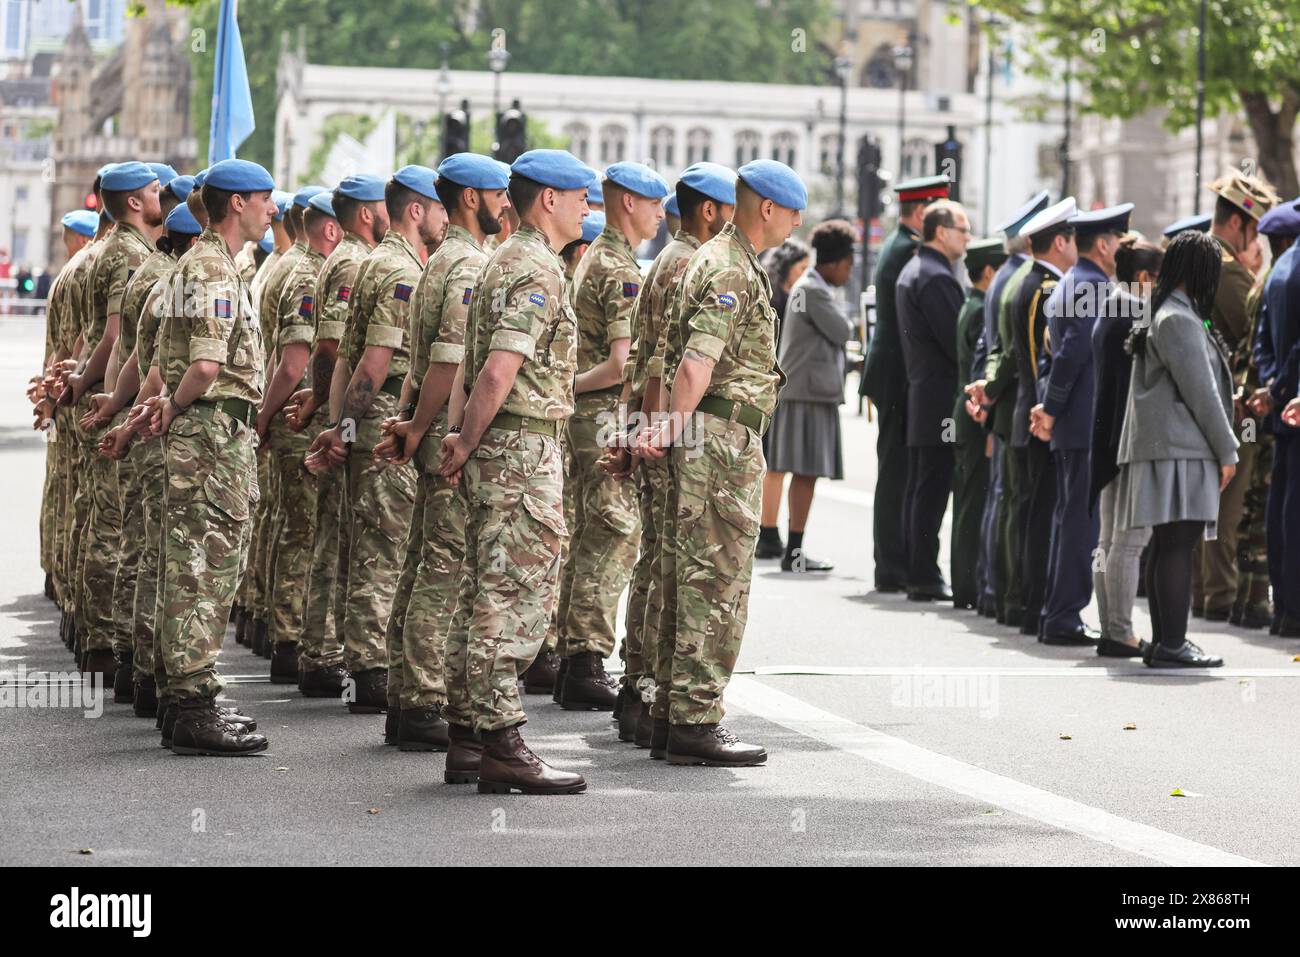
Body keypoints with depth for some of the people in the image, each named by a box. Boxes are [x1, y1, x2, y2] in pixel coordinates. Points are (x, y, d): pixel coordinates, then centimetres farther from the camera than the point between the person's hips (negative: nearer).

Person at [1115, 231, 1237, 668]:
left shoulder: (1168, 316, 20)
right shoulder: (1179, 320, -12)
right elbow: (1200, 392, -14)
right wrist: (1227, 451, -8)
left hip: (1168, 447, 11)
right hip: (1179, 447, -11)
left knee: (1168, 545, 10)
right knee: (1178, 543, -12)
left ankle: (1164, 642, 13)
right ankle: (1172, 644, -14)